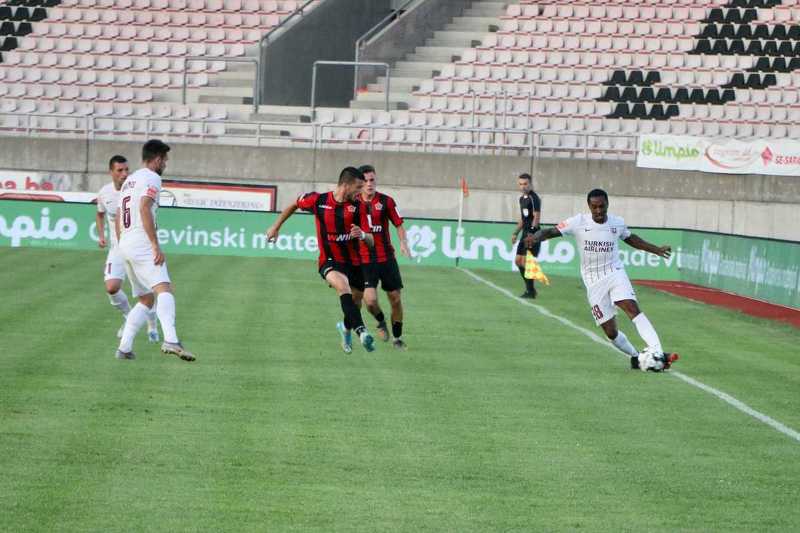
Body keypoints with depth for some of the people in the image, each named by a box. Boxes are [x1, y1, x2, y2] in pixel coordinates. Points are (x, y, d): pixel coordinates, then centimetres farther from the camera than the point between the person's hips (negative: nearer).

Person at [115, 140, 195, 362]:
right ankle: (171, 340, -44)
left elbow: (118, 218, 28)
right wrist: (156, 246, -22)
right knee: (164, 289, -23)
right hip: (142, 244, -9)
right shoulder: (151, 178, -4)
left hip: (125, 244, 9)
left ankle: (124, 348, 10)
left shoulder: (129, 181, 25)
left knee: (146, 299, 17)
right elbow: (144, 208, -18)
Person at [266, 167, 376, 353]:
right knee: (343, 285, -34)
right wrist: (276, 227, 19)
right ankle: (362, 331, -49)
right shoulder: (318, 200, -7)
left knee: (354, 304, 13)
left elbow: (371, 242, -3)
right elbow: (294, 205, 14)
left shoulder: (358, 206, -5)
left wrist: (363, 234, -26)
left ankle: (346, 328, 49)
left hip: (354, 262, 3)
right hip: (330, 262, -3)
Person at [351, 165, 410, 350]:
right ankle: (381, 321, 15)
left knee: (395, 299, 4)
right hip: (365, 260, -1)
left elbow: (399, 225, 2)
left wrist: (403, 242, -14)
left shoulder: (386, 201, -1)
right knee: (370, 300, -18)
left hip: (387, 258, 1)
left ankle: (397, 337, 23)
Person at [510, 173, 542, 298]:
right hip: (525, 234, 9)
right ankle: (529, 288, 20)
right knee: (518, 261, 11)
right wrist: (516, 233, 22)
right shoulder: (522, 199, 16)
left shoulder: (534, 198, -11)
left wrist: (531, 232, -23)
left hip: (533, 235, -9)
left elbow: (536, 217, -17)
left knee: (526, 262, -11)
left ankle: (530, 291, -3)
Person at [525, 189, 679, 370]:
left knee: (633, 309, -25)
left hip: (615, 274, 0)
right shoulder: (579, 222, -6)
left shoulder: (617, 223, 3)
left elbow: (630, 238, 24)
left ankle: (656, 351, -34)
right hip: (594, 283, 0)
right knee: (611, 332, -1)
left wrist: (656, 249, 30)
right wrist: (535, 237, -31)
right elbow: (551, 231, -10)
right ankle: (635, 357, 23)